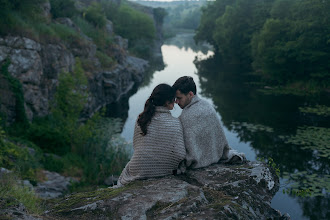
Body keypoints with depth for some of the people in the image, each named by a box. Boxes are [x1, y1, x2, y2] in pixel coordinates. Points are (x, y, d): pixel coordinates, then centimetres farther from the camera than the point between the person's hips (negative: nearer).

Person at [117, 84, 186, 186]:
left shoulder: (141, 119, -8)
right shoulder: (175, 123, -17)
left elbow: (136, 145, 2)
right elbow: (180, 154, -18)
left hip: (139, 169, 1)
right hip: (163, 173, -1)